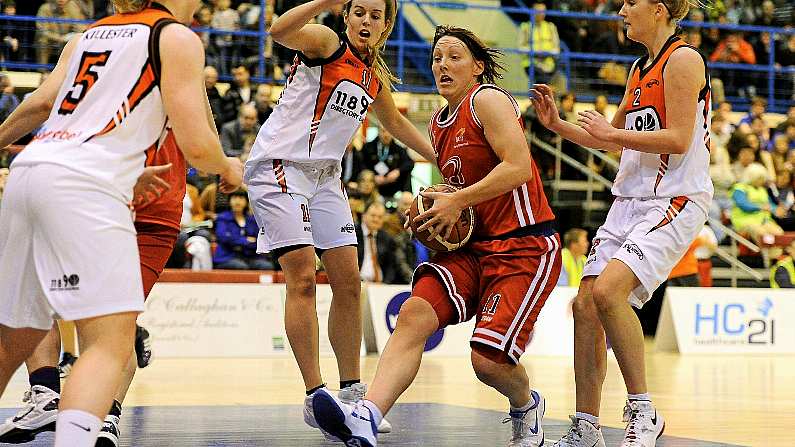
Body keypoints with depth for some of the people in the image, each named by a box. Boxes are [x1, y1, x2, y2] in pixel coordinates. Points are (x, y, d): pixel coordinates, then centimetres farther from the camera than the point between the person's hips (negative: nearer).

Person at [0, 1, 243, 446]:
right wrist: (229, 170, 19)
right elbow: (196, 146, -1)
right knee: (113, 343, -13)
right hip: (83, 183, -8)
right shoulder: (178, 37, 6)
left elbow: (41, 104, 12)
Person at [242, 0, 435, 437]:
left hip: (324, 175, 8)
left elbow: (396, 124, 30)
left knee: (348, 282, 4)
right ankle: (314, 396, -12)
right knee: (303, 277, -14)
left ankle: (351, 390, 13)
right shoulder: (328, 42, -8)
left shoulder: (376, 76, 12)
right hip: (279, 166, -8)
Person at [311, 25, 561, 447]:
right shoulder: (438, 125, 19)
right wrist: (439, 212, 11)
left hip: (525, 245, -8)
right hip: (473, 245, 8)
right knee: (413, 314, -19)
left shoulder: (487, 99, -7)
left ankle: (526, 405, 19)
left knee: (488, 359, -16)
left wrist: (457, 201, -17)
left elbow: (518, 167, -19)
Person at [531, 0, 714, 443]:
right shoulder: (641, 68, 19)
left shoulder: (683, 59, -8)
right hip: (630, 201, 9)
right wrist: (557, 124, 18)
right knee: (586, 303, 1)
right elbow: (615, 140, 28)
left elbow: (678, 139, -17)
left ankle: (643, 411, -13)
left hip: (674, 200, -9)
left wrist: (612, 132, -9)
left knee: (608, 289, -26)